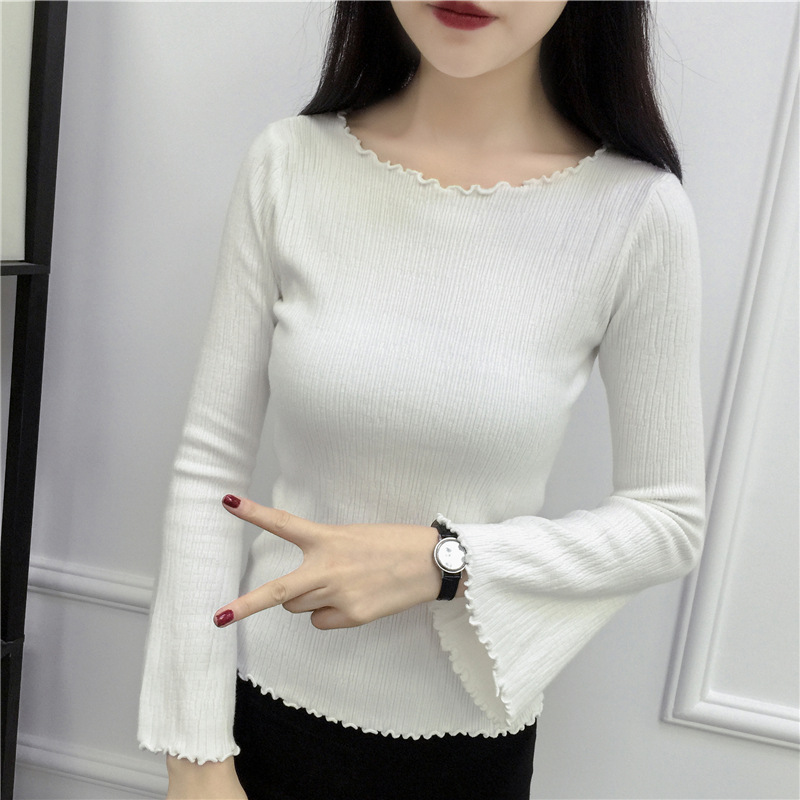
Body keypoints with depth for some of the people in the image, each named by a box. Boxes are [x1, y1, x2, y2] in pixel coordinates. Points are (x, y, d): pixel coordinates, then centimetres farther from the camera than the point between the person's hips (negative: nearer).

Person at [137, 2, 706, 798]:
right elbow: (209, 464, -7)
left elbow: (670, 519, -5)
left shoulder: (638, 211, -13)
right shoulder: (290, 164, -9)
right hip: (268, 698, 1)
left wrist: (441, 561, -19)